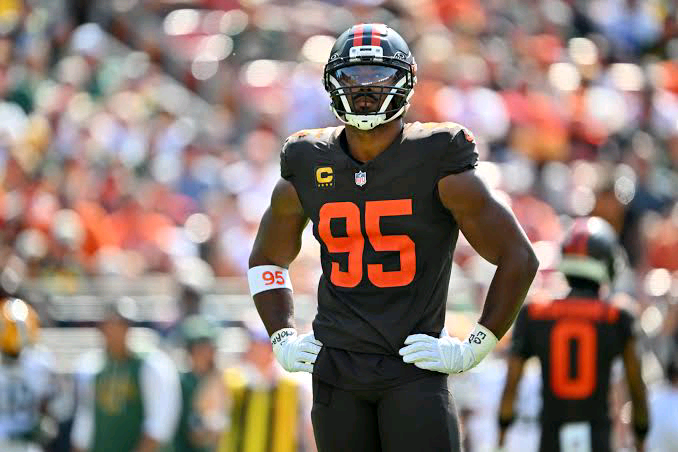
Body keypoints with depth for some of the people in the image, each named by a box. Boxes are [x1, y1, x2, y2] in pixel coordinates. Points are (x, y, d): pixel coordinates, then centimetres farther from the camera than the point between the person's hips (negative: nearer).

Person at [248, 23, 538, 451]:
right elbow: (267, 259, 25)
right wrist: (283, 339, 12)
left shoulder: (437, 163, -6)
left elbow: (519, 259, -2)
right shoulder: (308, 168, 6)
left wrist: (473, 348, -5)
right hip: (336, 368, 4)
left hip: (413, 368, -4)